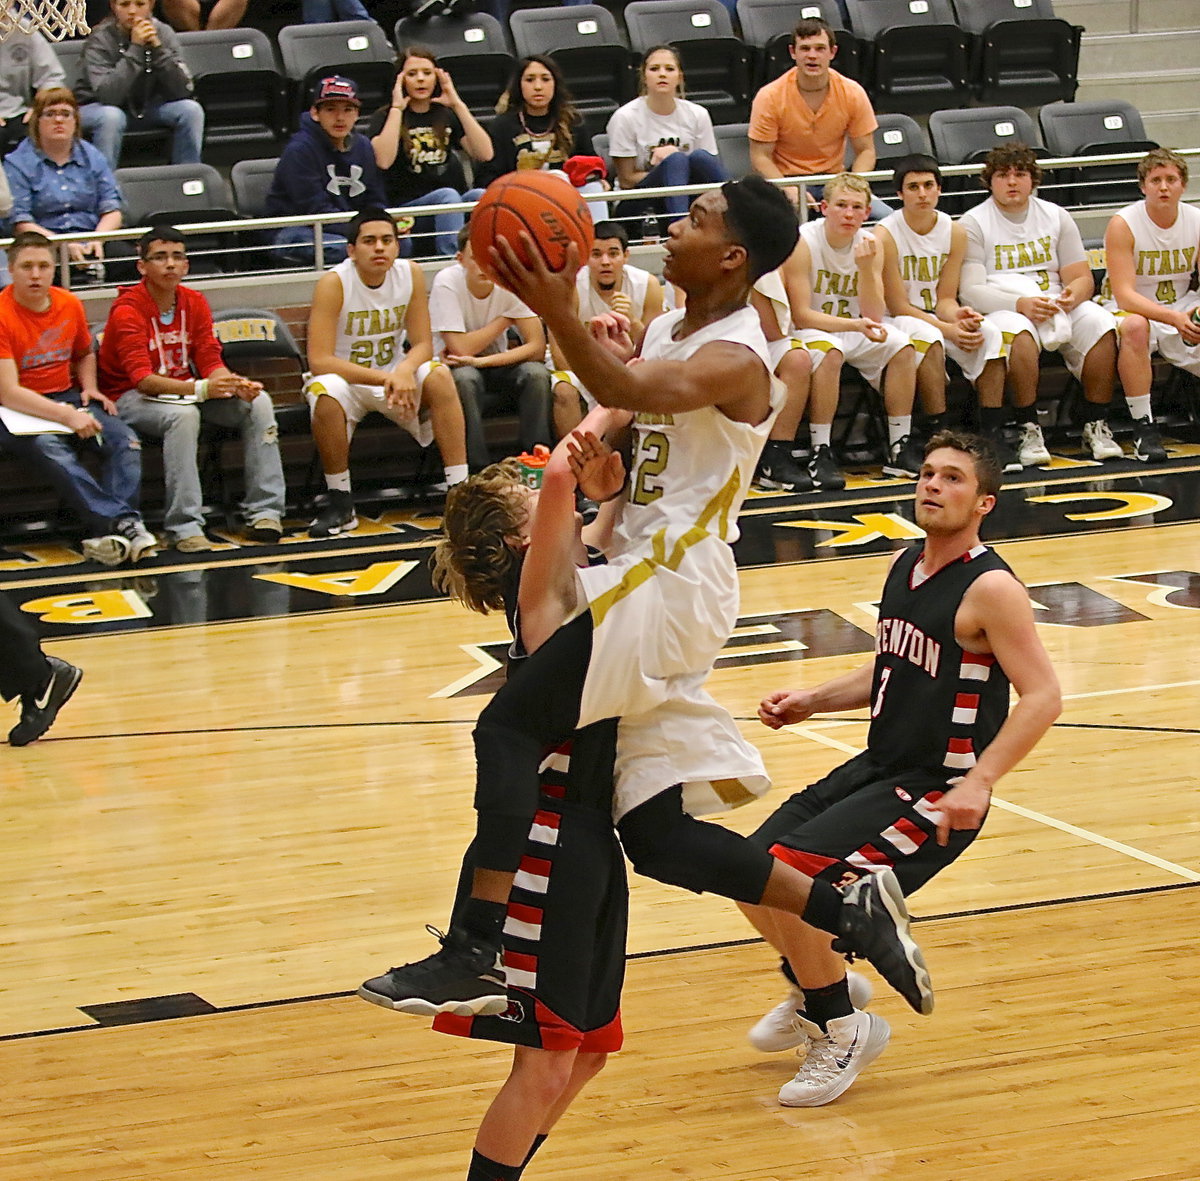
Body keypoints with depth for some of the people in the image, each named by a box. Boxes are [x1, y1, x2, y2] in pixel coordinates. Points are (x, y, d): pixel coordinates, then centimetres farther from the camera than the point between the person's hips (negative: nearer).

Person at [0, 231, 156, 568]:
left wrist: (89, 389, 5)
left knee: (124, 439, -20)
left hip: (67, 399, 6)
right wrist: (67, 416, -29)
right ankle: (124, 521, -42)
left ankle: (107, 532, -34)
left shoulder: (69, 304, 6)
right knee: (52, 450, -37)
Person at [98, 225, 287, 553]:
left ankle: (264, 513, -16)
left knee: (258, 402, -14)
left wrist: (237, 385, -24)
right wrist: (200, 389, -41)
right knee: (183, 413, -38)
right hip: (132, 398, -6)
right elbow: (142, 378, -26)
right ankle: (185, 527, -38)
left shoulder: (194, 303, 3)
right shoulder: (127, 310, -17)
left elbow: (211, 362, 0)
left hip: (186, 391, 6)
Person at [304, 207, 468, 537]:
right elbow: (319, 360, -25)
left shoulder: (410, 275, -8)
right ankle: (340, 502, -21)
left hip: (394, 377, 3)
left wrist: (404, 371, -31)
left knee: (439, 376, -26)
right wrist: (384, 379, -33)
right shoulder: (334, 284, -19)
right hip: (345, 379, -3)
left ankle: (459, 488, -23)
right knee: (326, 395, -36)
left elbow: (423, 345, -6)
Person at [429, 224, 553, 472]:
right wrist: (505, 319, -14)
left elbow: (537, 347, -18)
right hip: (457, 369, -3)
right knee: (464, 377, -37)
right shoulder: (446, 282, -21)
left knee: (536, 373, -27)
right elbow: (461, 348, -24)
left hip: (497, 368, 3)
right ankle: (476, 470, -29)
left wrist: (481, 361, -27)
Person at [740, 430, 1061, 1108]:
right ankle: (818, 993, 34)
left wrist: (979, 781, -31)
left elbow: (1043, 697, -22)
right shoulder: (905, 567, 8)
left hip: (937, 793, -8)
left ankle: (844, 1030, 1)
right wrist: (812, 702, 10)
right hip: (877, 769, 8)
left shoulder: (990, 588, -17)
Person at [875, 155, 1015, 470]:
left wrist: (959, 317, -22)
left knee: (989, 334, -23)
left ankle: (993, 433, -22)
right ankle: (938, 435, -34)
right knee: (929, 337, -38)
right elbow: (897, 306, -15)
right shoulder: (885, 235, -14)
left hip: (937, 318, 5)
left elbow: (945, 298, 2)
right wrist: (949, 330, -23)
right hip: (895, 323, -5)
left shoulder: (955, 232, 2)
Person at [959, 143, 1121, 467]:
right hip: (1001, 310, -4)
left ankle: (1096, 424, -18)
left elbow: (1083, 278, 9)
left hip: (1056, 306, 4)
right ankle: (1028, 429, -31)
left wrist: (1073, 295, -16)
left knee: (1099, 322, -26)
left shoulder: (1055, 216, 13)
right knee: (1019, 332, -39)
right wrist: (1020, 304, -24)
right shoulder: (974, 223, 1)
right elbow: (970, 289, -9)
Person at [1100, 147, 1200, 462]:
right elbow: (1124, 295, -21)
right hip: (1133, 310, -3)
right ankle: (1143, 428, -33)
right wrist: (1174, 319, -37)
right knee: (1134, 326, -38)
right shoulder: (1123, 225, -13)